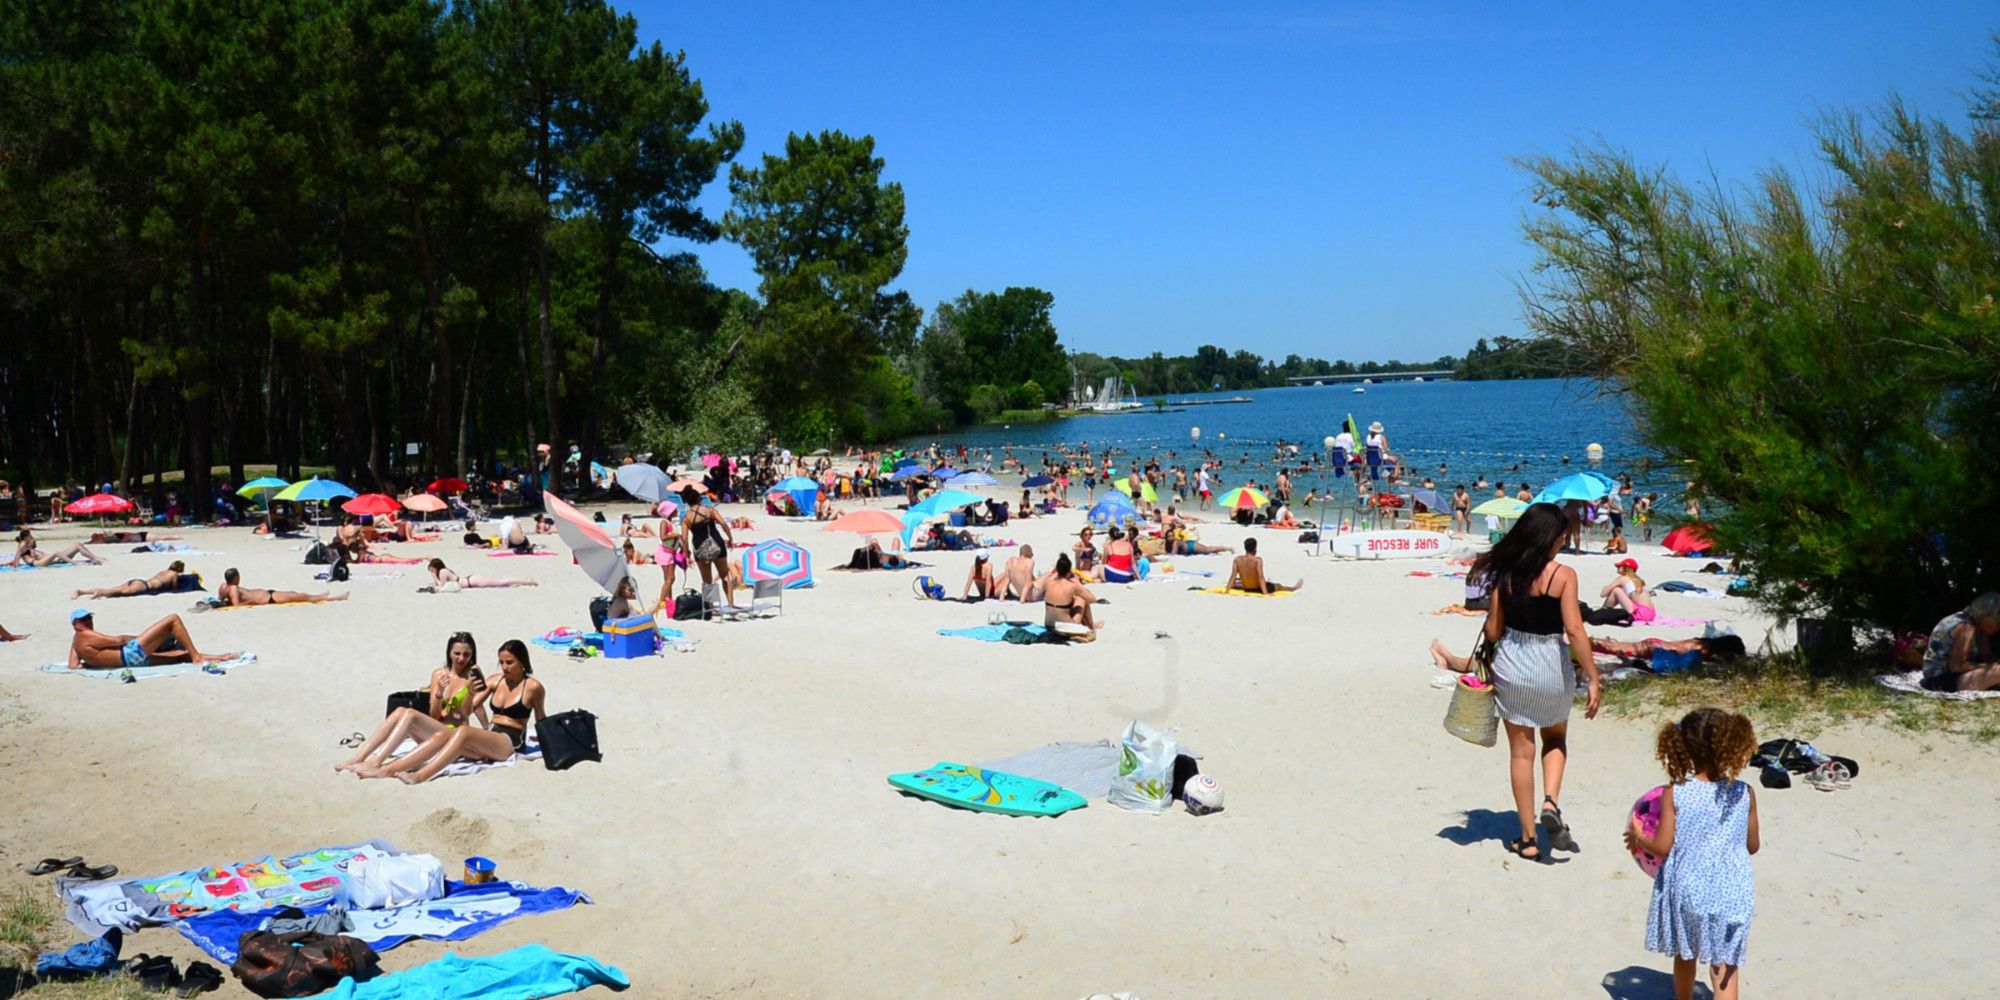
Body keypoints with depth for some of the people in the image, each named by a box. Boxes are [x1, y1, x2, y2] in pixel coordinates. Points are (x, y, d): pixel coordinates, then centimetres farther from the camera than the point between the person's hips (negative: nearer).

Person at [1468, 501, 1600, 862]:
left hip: (1510, 666, 2)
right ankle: (1551, 802, 0)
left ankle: (1528, 839, 14)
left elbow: (1493, 631, 0)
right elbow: (1574, 631, -16)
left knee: (1521, 751, 10)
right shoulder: (1562, 575, -12)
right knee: (1555, 739, 25)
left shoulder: (1506, 573, -3)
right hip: (1552, 668, -2)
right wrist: (1593, 679, -11)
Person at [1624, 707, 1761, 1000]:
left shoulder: (1674, 794, -14)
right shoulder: (1745, 794, -10)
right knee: (1725, 965, 10)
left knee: (1685, 955, 23)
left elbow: (1662, 847, -12)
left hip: (1685, 890, 0)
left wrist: (1637, 838, 7)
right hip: (1729, 894, 0)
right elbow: (1752, 846, 2)